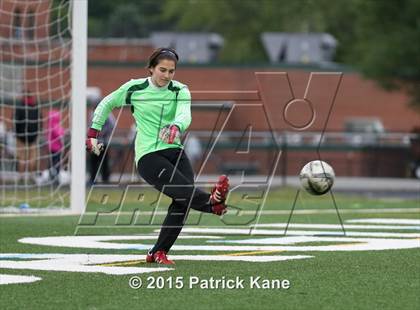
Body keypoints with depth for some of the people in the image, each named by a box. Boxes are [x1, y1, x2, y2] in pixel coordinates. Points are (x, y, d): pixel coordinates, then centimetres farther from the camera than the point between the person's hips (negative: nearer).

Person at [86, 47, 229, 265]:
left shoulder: (180, 91, 3)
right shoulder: (134, 88, 0)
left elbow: (185, 115, -18)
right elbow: (106, 104, 16)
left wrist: (175, 127, -41)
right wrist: (93, 135, 11)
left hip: (174, 150, 4)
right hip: (148, 156, -4)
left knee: (182, 202, -12)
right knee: (186, 192, -28)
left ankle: (158, 253, -3)